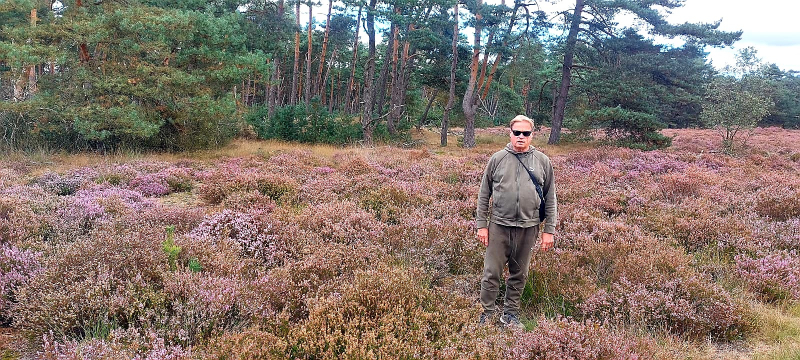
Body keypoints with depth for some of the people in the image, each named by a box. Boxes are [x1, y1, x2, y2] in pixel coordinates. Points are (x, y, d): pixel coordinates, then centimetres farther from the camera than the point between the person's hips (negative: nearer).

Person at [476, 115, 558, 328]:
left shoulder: (542, 162, 4)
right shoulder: (497, 159, 2)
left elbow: (550, 199, 7)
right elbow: (484, 195, 5)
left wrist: (549, 230, 3)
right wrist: (481, 224, 0)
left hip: (528, 228, 1)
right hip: (499, 225, -1)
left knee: (519, 275, 13)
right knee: (491, 273, 0)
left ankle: (510, 314, 28)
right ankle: (487, 314, 15)